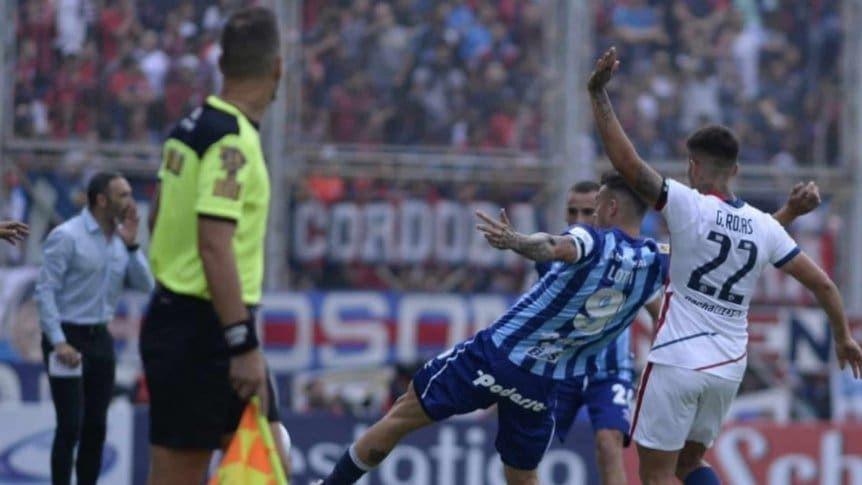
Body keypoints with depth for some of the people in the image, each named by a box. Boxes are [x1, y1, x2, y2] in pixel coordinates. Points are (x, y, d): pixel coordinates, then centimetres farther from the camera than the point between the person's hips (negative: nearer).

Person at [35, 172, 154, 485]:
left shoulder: (120, 238, 9)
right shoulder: (67, 236, -11)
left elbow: (145, 286, 5)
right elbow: (45, 291, -15)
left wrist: (131, 245, -6)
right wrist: (58, 342, -21)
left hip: (100, 338, 7)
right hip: (68, 337, -7)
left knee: (96, 426, 8)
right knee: (70, 426, -10)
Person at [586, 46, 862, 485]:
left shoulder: (689, 206, -11)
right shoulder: (764, 227, 4)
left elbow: (626, 162, -20)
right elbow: (822, 284, 10)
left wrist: (598, 94, -16)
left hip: (678, 361, -6)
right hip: (729, 367, 6)